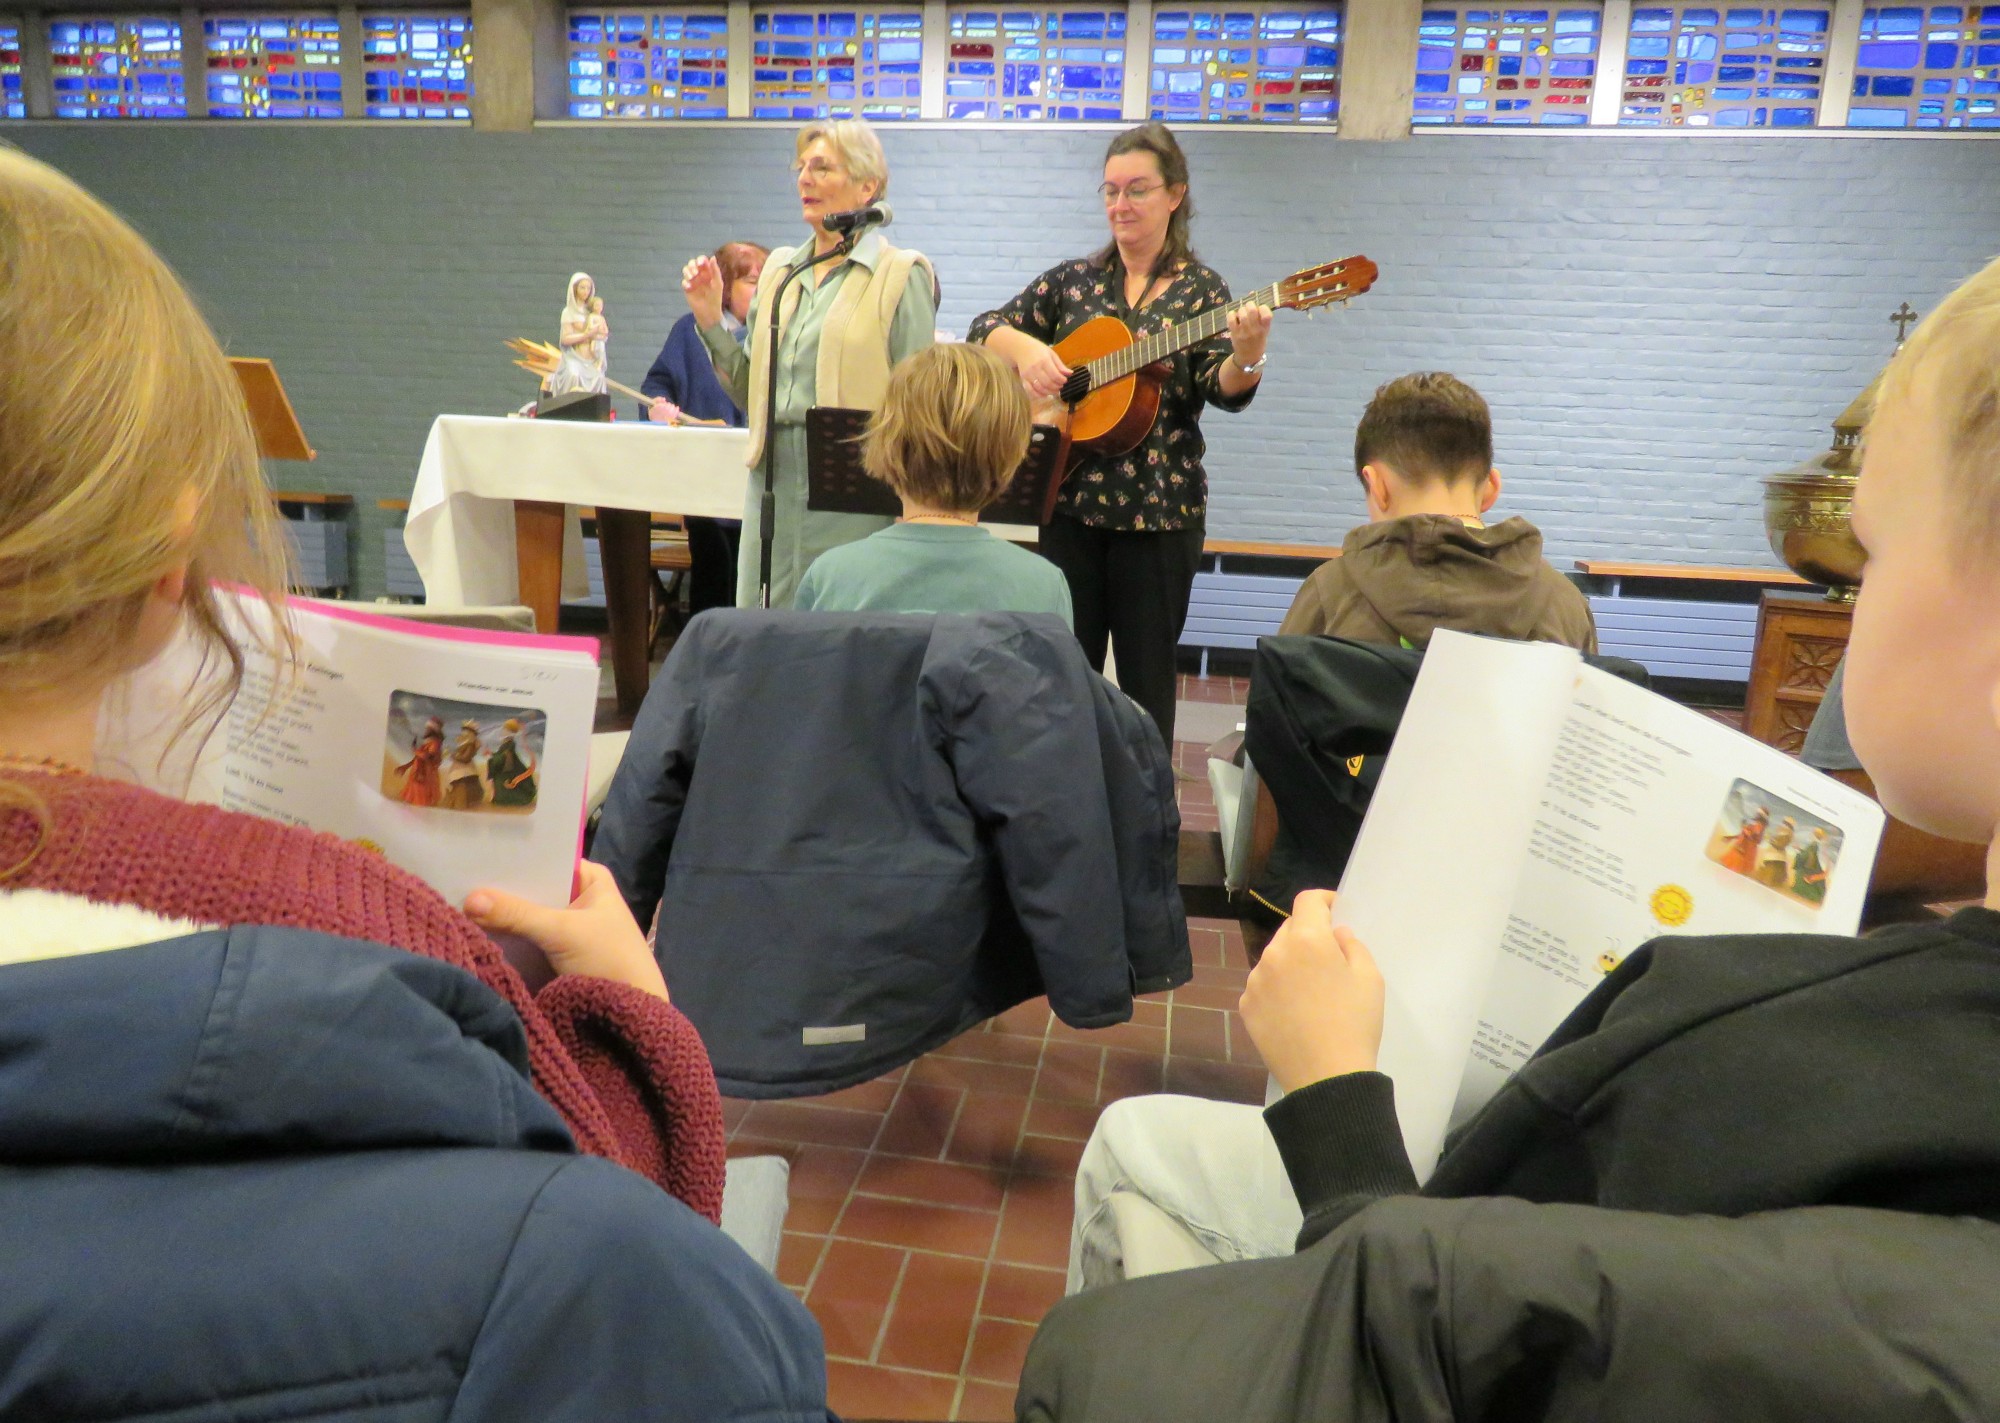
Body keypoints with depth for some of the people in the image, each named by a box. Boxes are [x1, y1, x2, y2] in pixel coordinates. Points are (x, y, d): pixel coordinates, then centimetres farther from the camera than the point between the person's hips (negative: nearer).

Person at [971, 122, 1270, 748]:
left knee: (1146, 680, 5)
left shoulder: (1201, 290, 1)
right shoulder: (1074, 280, 9)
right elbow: (984, 330, 9)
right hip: (1070, 501, 3)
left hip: (1159, 509, -2)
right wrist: (1025, 347, -12)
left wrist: (1246, 359, -34)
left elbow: (1223, 391, -12)